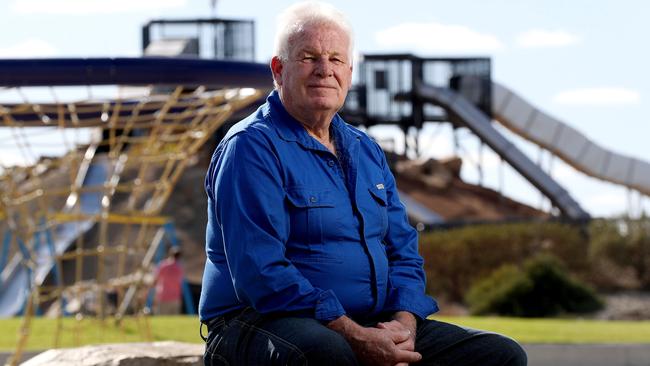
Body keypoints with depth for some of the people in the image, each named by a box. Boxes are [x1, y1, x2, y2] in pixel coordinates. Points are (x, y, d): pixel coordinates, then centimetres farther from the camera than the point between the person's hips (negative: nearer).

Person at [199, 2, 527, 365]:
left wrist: (404, 322, -6)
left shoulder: (366, 151, 18)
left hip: (372, 327, 8)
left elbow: (403, 251, 16)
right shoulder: (252, 147, -7)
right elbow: (260, 273, -18)